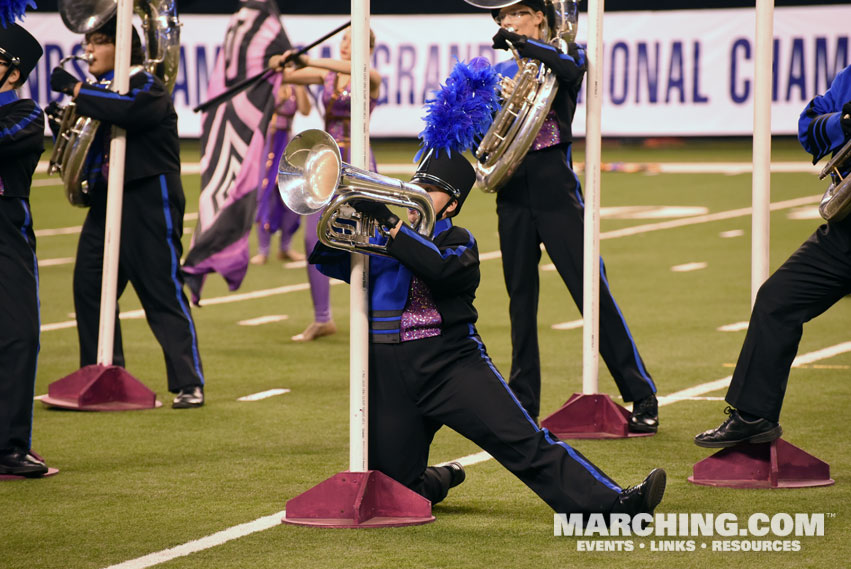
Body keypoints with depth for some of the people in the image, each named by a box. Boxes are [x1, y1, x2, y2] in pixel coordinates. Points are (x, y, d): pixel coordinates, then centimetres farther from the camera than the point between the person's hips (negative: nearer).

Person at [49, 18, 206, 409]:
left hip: (148, 202, -8)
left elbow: (127, 108, -31)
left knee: (163, 294, -9)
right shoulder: (100, 89, 16)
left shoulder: (147, 87, -8)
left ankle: (189, 384, -9)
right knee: (89, 288, 5)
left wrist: (74, 89, -24)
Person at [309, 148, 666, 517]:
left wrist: (390, 221, -25)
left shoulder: (458, 243, 4)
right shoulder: (384, 237, 16)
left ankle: (610, 504, -27)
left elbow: (438, 266, -19)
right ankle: (440, 481, 41)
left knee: (523, 441, -19)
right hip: (389, 378, 4)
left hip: (449, 363, -3)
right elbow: (331, 263, 10)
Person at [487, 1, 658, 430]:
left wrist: (521, 42, -27)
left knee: (593, 293, -7)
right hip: (514, 194, 4)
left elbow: (572, 68, -23)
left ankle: (642, 397, -5)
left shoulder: (564, 55, 3)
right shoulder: (499, 73, 15)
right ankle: (523, 405, 12)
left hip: (555, 188, -4)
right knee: (521, 298, 6)